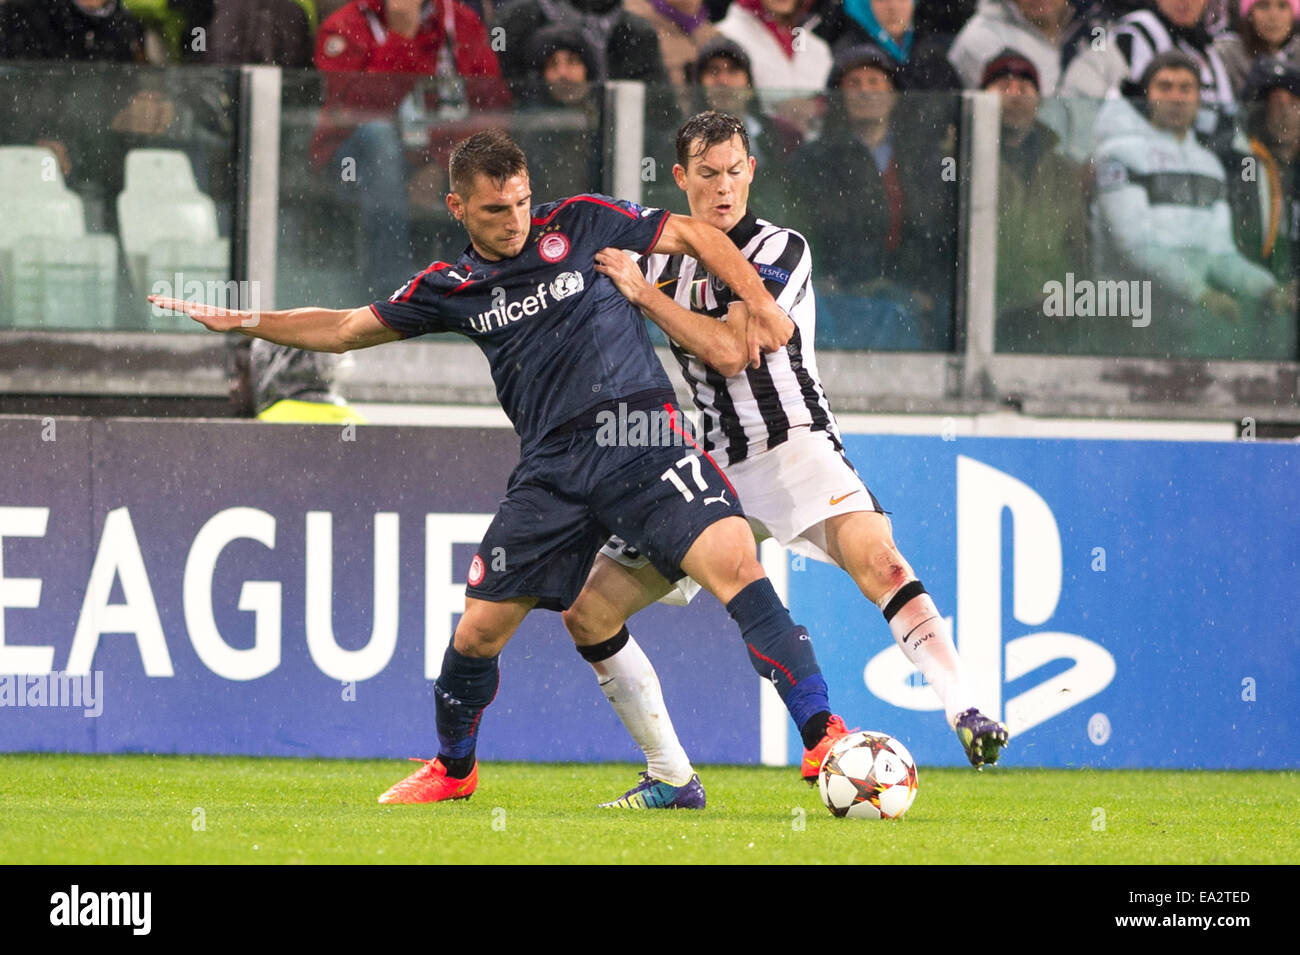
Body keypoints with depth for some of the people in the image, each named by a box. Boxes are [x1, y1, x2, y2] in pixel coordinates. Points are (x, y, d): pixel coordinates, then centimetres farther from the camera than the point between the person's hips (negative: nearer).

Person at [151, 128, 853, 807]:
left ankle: (821, 733, -23)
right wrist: (239, 322, 18)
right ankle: (452, 768, 29)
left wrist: (759, 306, -3)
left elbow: (697, 236, 9)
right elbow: (348, 328, 21)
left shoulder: (580, 224, 3)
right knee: (479, 628, 2)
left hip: (640, 437, -3)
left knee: (734, 561, -24)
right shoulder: (452, 287, 11)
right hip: (551, 465, 3)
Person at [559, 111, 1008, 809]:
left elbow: (730, 350, -20)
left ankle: (967, 715, -42)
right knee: (585, 611, 1)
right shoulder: (662, 250, 10)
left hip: (793, 447, -6)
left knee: (876, 561, -34)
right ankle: (669, 777, 11)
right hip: (708, 465, 6)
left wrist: (642, 292, -17)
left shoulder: (780, 250, -8)